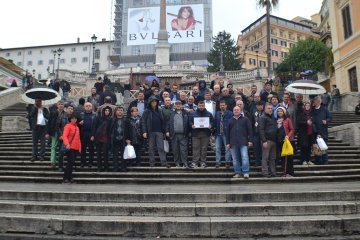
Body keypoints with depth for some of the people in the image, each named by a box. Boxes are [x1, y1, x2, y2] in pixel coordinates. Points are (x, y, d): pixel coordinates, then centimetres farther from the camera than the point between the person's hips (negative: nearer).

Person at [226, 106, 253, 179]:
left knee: (245, 157, -11)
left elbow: (250, 130, 3)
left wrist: (250, 140, -4)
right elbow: (227, 132, 15)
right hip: (233, 143, 3)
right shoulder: (230, 121, 15)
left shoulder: (245, 119, 8)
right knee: (235, 159, 6)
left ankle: (246, 173, -5)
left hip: (243, 142, -3)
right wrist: (227, 143, 9)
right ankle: (237, 173, 14)